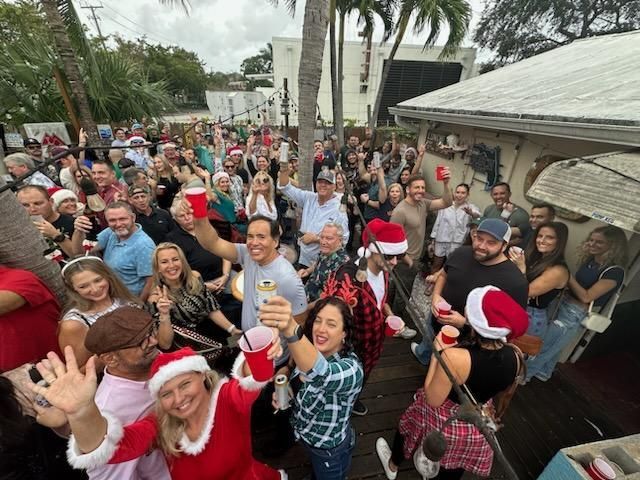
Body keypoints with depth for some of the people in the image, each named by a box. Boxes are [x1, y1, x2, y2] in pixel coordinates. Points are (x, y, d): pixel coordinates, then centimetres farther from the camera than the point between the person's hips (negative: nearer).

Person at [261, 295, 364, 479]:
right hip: (307, 436, 6)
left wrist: (290, 329, -78)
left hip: (330, 449, -6)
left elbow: (320, 374, -61)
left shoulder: (351, 369, -38)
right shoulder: (308, 351, -18)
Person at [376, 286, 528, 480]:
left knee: (407, 425, 29)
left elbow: (432, 400, -27)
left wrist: (438, 352, -24)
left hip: (443, 421, -3)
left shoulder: (455, 357, -40)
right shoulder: (515, 355, -22)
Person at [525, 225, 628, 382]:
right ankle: (544, 372, 43)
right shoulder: (590, 259, 2)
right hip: (563, 304, 7)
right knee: (553, 347, 24)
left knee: (544, 346, 7)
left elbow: (586, 297, -21)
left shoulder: (615, 272, -19)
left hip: (575, 314, -7)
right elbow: (577, 284, 8)